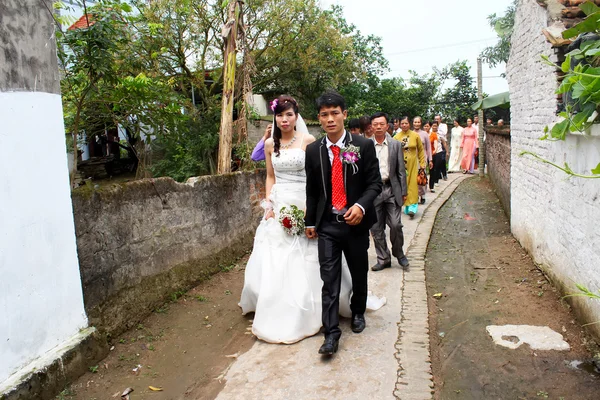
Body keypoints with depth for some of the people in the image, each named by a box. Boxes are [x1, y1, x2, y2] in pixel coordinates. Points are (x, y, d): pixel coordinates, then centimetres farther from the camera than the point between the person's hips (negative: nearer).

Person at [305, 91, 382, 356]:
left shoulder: (364, 146, -6)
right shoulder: (313, 150, 2)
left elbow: (375, 183, -5)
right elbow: (311, 189, 9)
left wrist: (361, 206, -23)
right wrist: (310, 221, 10)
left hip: (356, 222, 0)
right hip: (327, 225, 1)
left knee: (359, 273, 16)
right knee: (329, 279, -4)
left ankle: (358, 313, 42)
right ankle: (331, 334, 3)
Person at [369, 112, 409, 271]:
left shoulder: (395, 145, 4)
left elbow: (401, 170, 5)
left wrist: (403, 191, 2)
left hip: (392, 189, 0)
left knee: (396, 225, -3)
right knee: (376, 228, 6)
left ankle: (399, 253, 23)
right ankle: (383, 259, 21)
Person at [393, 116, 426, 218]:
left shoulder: (415, 135, 1)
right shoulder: (396, 137, -1)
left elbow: (421, 150, 6)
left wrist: (422, 163, 4)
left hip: (412, 164, 0)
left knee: (412, 184, -5)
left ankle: (412, 207, -5)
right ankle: (407, 206, 17)